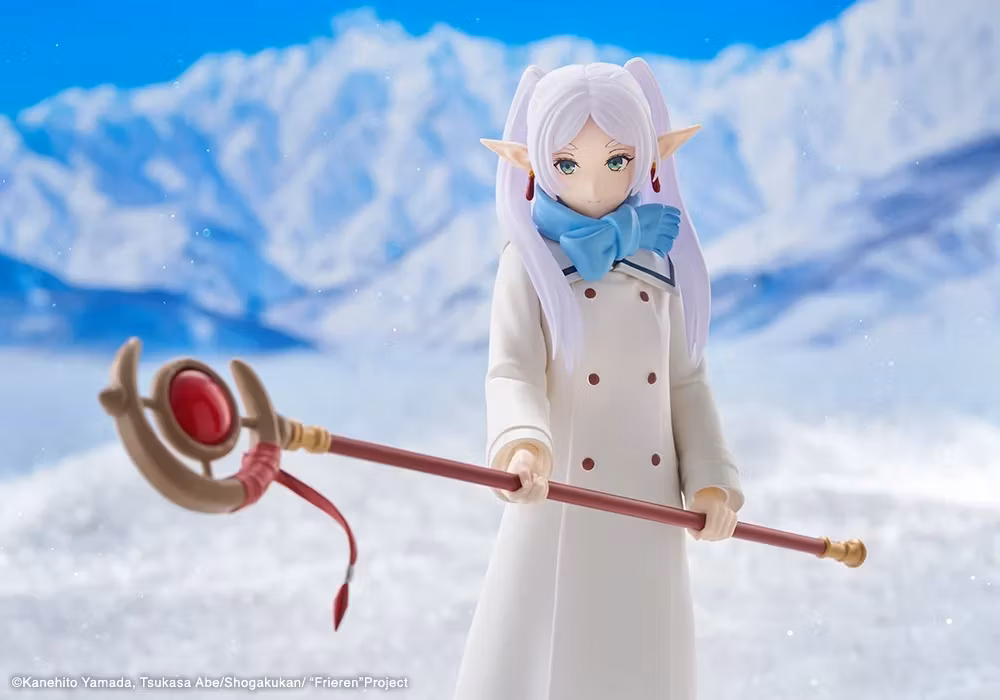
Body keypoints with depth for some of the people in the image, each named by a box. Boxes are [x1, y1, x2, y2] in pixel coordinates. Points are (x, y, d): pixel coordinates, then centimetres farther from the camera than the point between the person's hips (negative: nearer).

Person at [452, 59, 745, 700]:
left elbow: (686, 381, 9)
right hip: (563, 501, -3)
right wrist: (523, 443, -34)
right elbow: (514, 371, -15)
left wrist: (711, 479, 0)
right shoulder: (532, 259, -4)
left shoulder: (659, 257, 7)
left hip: (650, 507, 4)